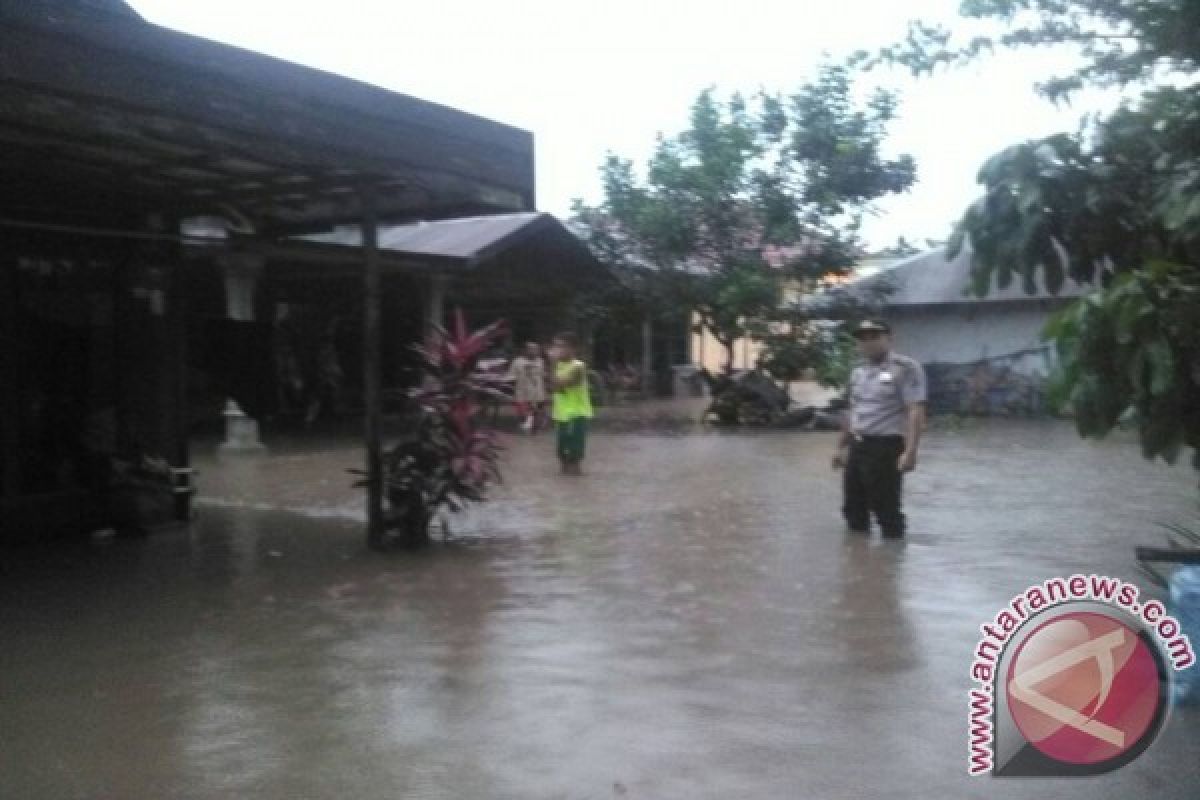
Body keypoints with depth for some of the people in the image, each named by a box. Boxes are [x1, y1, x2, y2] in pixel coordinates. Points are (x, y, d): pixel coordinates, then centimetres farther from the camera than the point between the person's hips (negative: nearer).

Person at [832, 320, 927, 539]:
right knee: (853, 508, 14)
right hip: (857, 447, 8)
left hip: (886, 447, -8)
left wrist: (910, 450, -26)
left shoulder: (905, 368, -9)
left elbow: (916, 411, -17)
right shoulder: (858, 372, 15)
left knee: (886, 510, -5)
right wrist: (842, 447, 23)